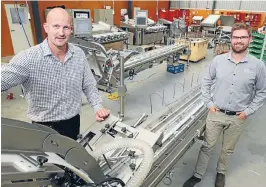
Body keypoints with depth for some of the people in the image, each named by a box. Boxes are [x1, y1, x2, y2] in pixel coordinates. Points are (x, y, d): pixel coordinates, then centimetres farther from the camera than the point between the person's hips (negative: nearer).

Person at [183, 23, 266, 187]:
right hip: (216, 113, 0)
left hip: (237, 118, 0)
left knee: (228, 149, 19)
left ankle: (221, 173, 44)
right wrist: (209, 103, -2)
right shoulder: (218, 60, -6)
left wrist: (248, 111, -5)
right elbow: (206, 81, 4)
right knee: (207, 146, 12)